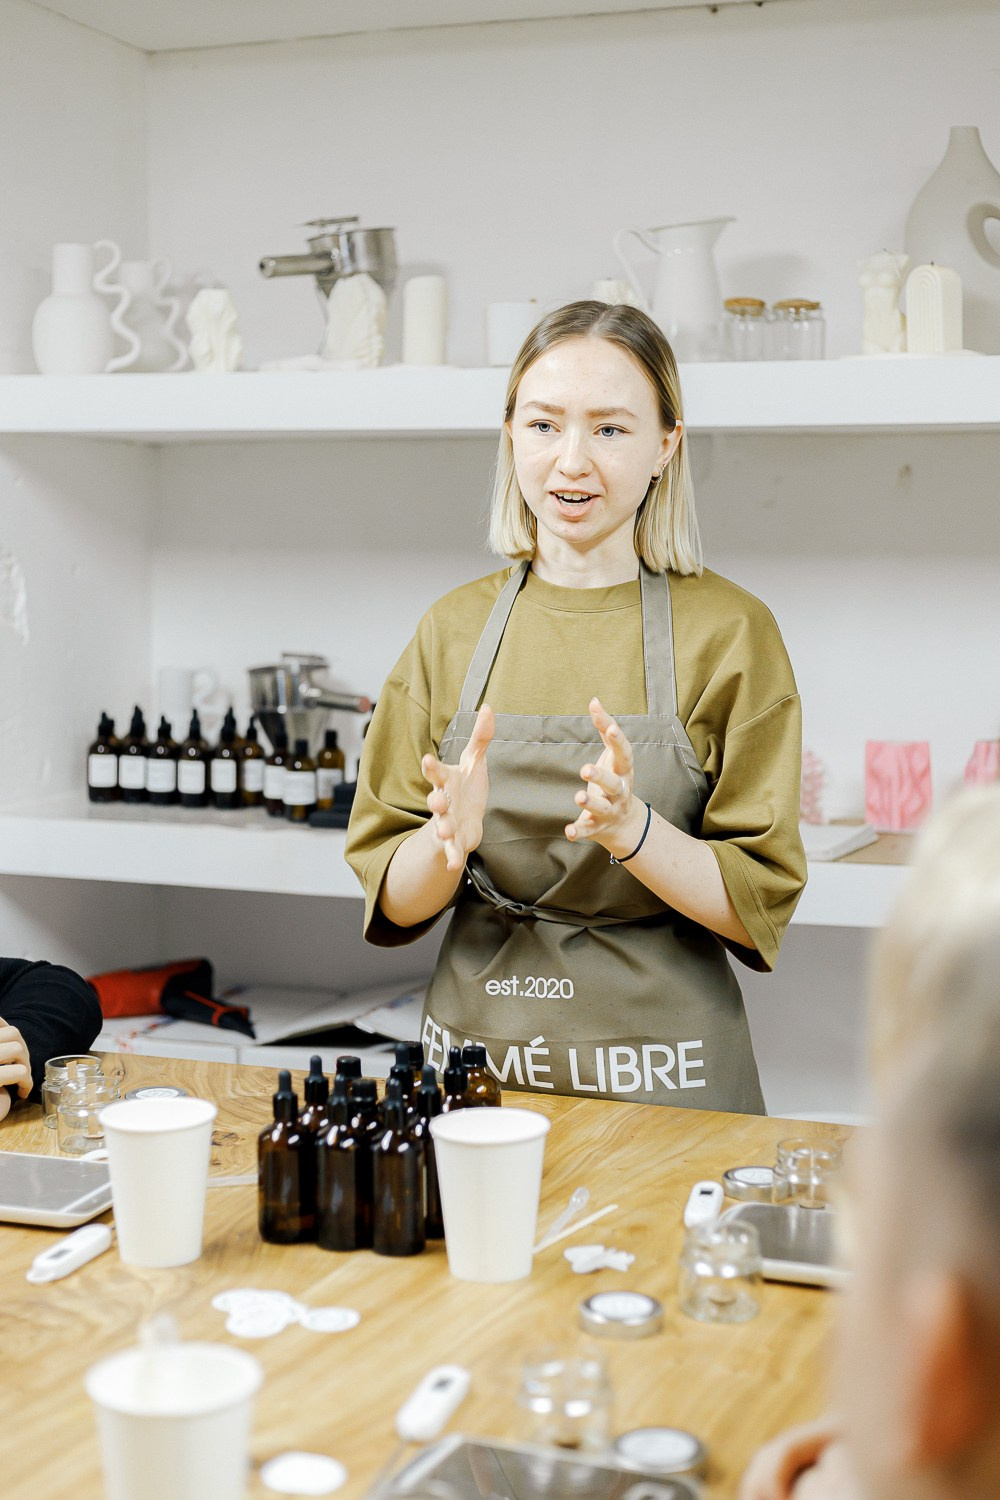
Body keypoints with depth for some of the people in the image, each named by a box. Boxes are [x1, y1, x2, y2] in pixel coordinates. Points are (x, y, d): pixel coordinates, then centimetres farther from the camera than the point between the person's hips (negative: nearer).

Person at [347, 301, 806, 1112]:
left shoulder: (729, 631, -6)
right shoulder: (453, 628, 4)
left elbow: (761, 908, -8)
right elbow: (391, 903, 3)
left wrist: (630, 830, -25)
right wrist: (449, 842, -18)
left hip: (658, 1072, -2)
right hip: (473, 1059, 3)